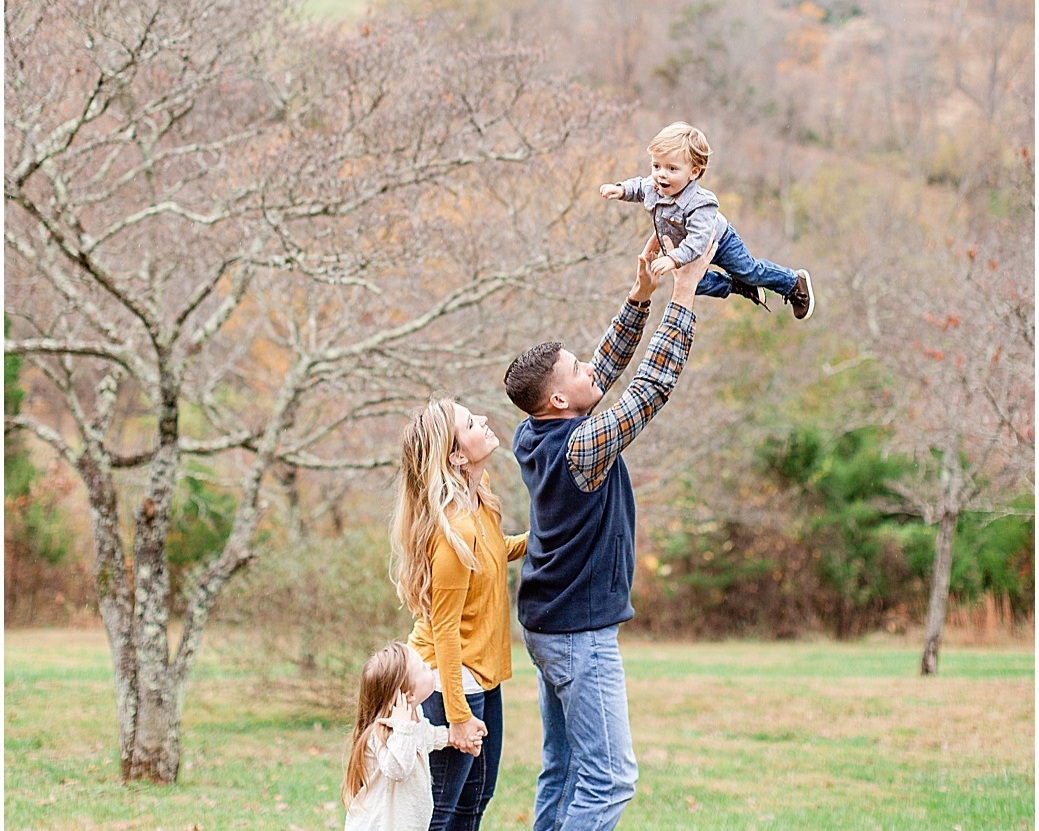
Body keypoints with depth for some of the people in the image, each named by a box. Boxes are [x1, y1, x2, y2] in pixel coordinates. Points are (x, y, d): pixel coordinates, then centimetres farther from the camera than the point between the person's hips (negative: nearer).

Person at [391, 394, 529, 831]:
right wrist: (458, 715, -23)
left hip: (483, 674, 9)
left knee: (477, 795, 19)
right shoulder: (454, 528, -26)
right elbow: (443, 627, -24)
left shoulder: (479, 497, 0)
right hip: (454, 680, -9)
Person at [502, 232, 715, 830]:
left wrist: (641, 296, 7)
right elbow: (655, 385, -19)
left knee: (562, 772, 12)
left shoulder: (537, 436, 4)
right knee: (609, 779, -9)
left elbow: (608, 368, 12)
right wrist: (684, 293, -15)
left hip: (550, 625, 10)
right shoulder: (582, 446, -21)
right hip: (582, 634, -10)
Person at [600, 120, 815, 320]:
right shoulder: (651, 187, -25)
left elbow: (697, 241, -52)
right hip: (688, 249, 6)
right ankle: (741, 287, 39)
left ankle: (795, 283, 36)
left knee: (750, 272, 10)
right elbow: (639, 186, 1)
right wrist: (621, 190, -15)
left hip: (718, 242, -6)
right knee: (695, 282, 18)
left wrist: (674, 259, -62)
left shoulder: (700, 204, -46)